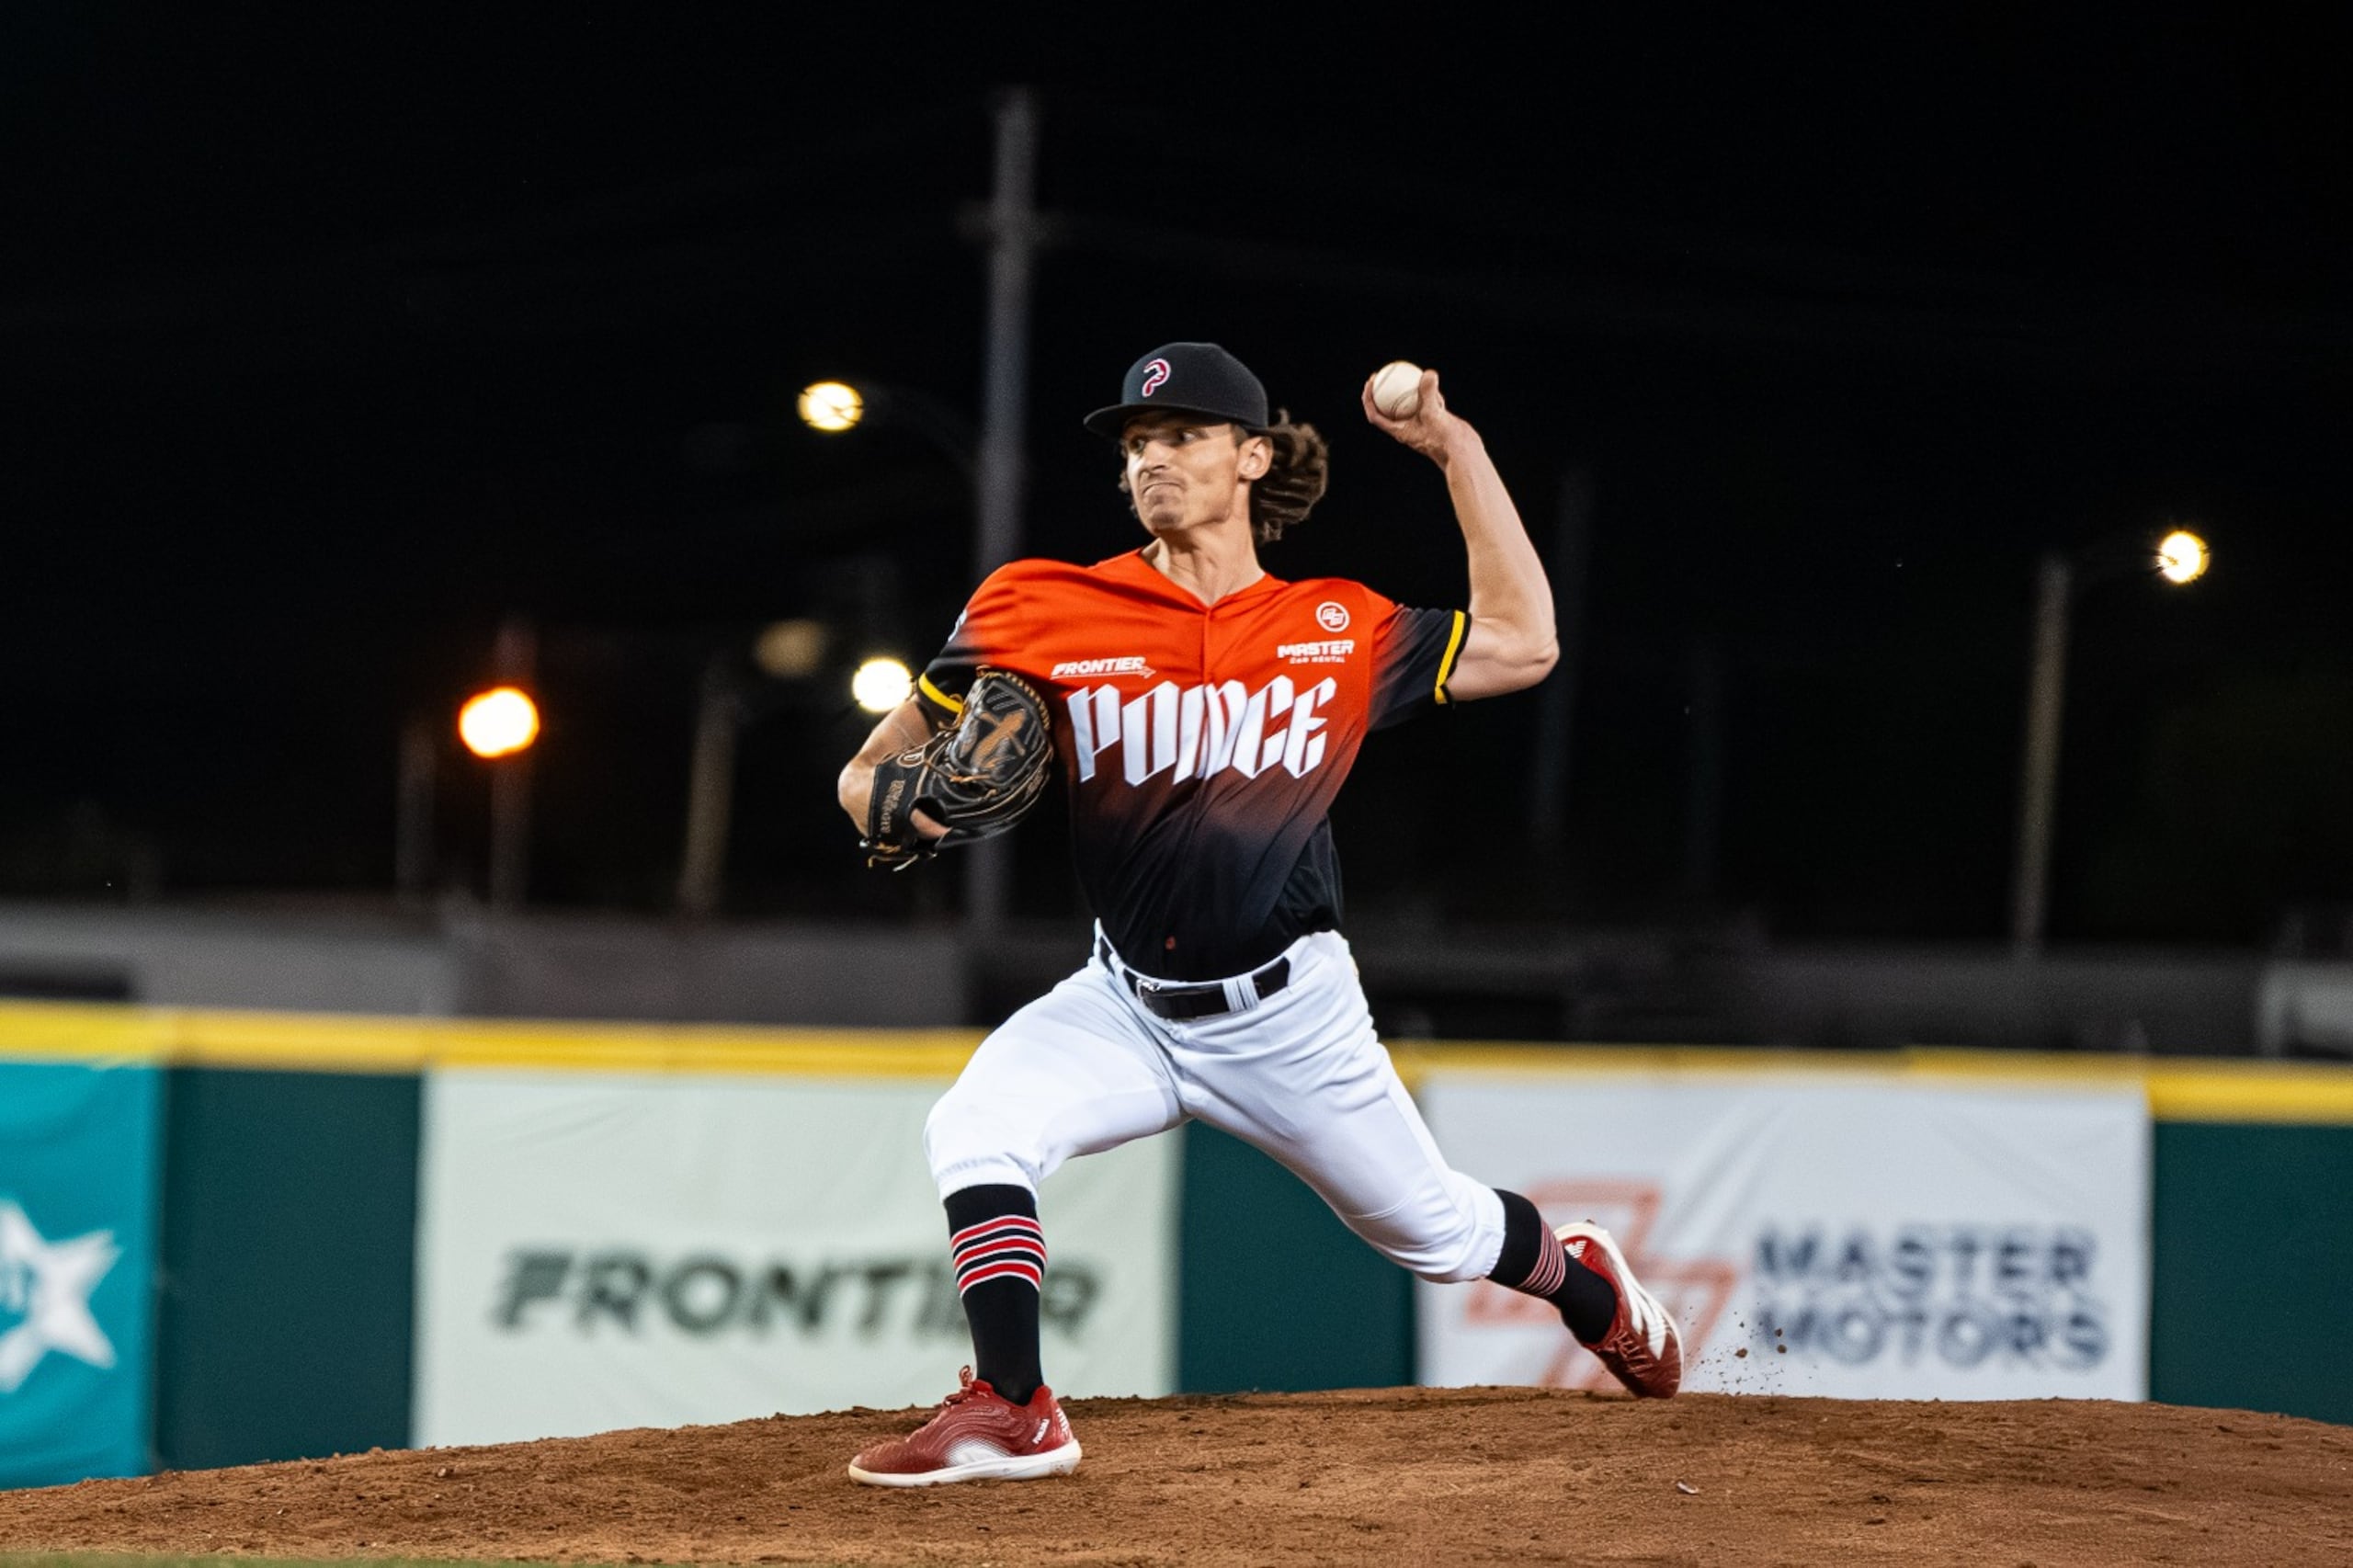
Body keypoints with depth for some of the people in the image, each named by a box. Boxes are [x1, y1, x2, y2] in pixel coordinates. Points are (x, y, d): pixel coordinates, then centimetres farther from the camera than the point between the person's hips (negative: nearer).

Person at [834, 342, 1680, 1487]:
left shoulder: (1338, 631, -4)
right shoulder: (1047, 615, -9)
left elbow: (1520, 646, -1)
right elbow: (870, 773, -4)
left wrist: (1457, 450, -2)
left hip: (1293, 1016, 0)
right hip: (1124, 1007, 0)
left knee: (1431, 1230, 13)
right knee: (975, 1128, -27)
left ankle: (1583, 1280, 46)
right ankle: (1011, 1412, -23)